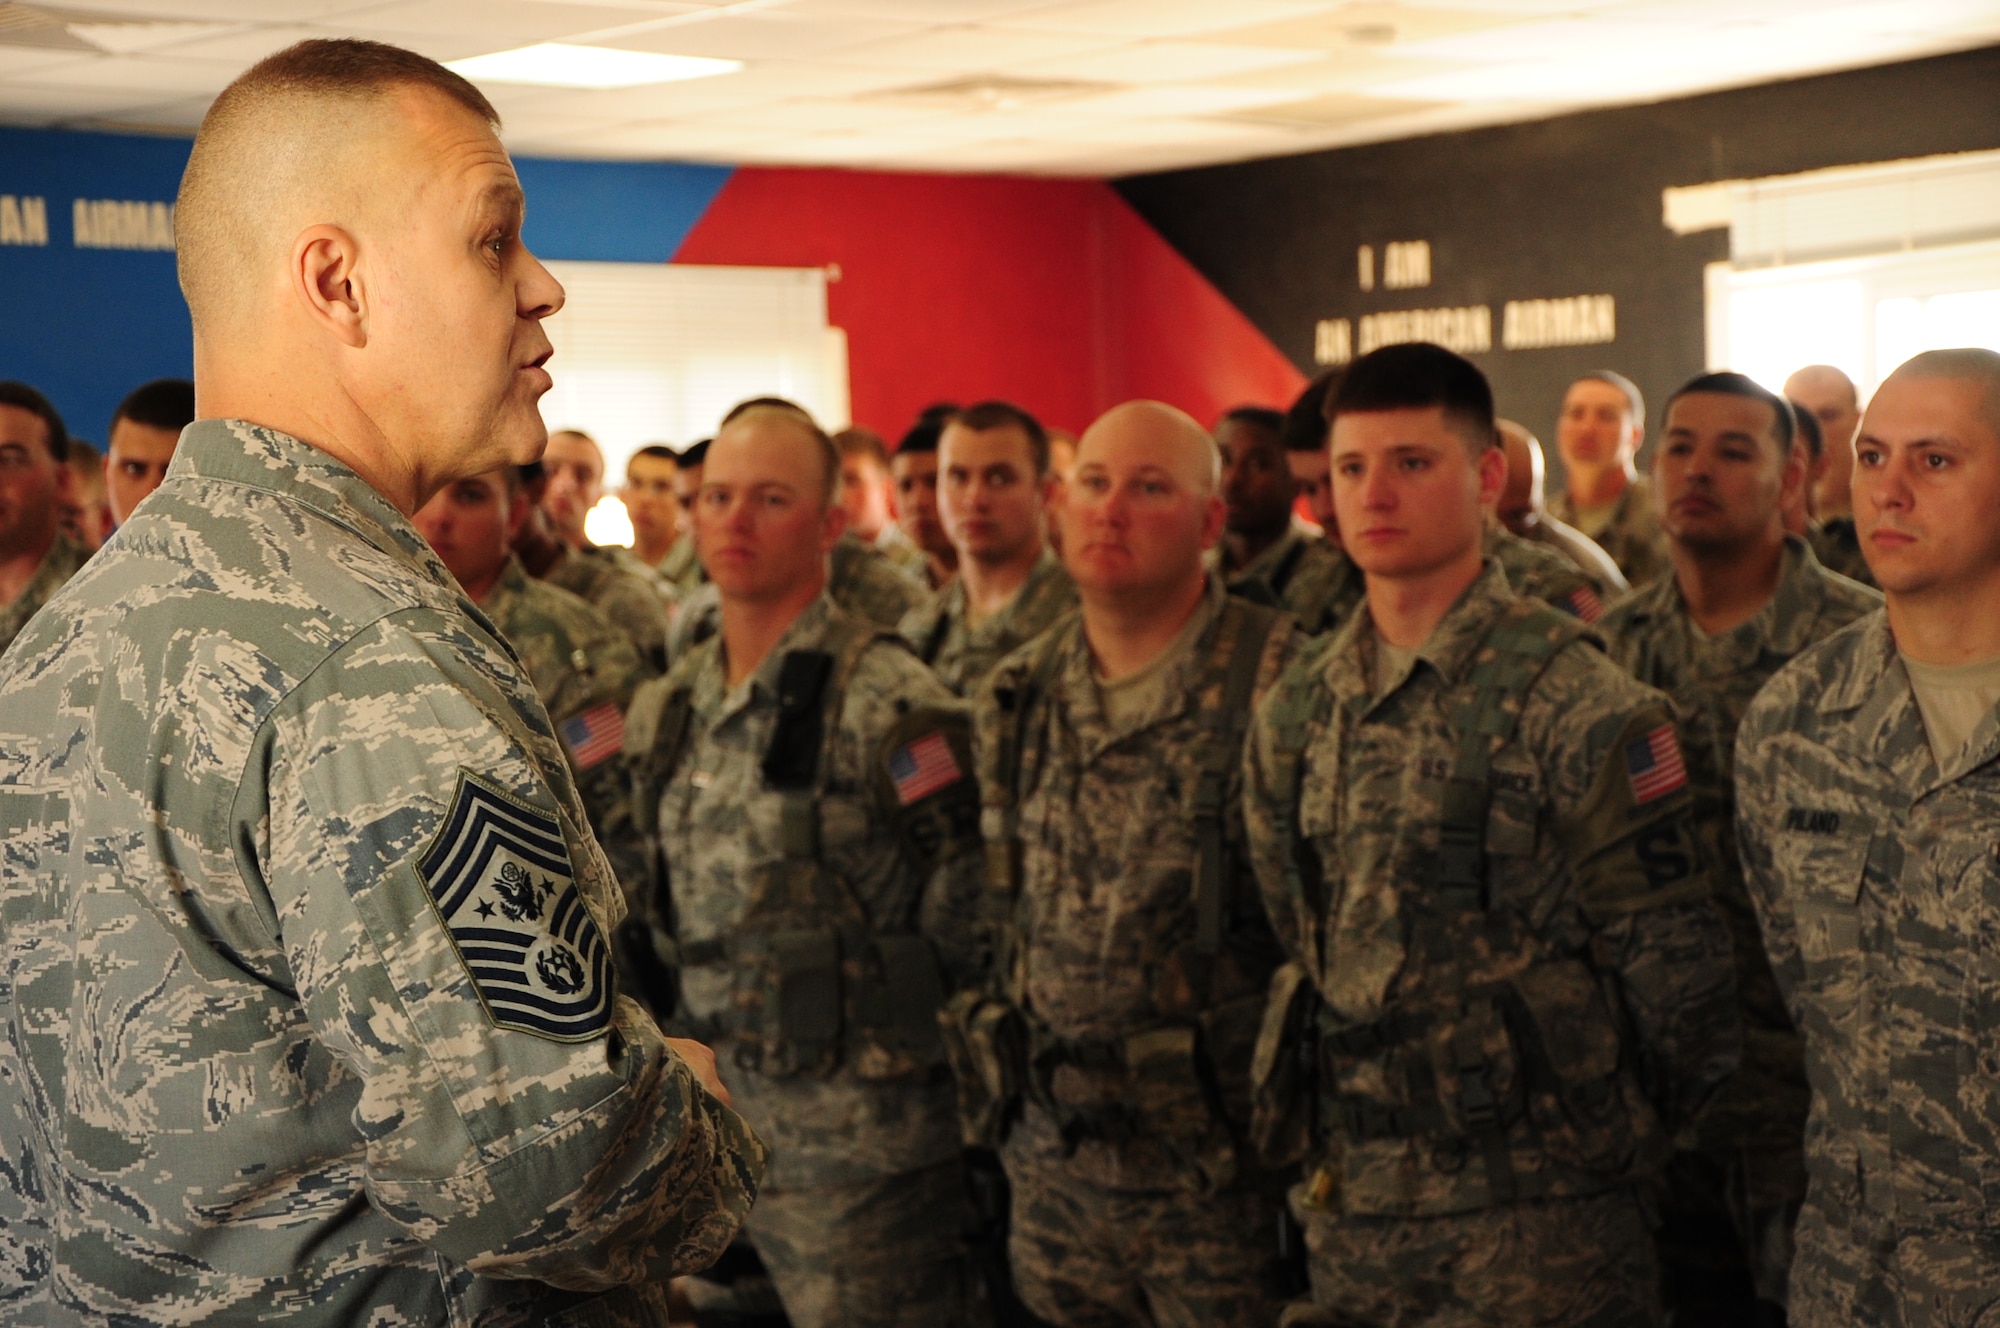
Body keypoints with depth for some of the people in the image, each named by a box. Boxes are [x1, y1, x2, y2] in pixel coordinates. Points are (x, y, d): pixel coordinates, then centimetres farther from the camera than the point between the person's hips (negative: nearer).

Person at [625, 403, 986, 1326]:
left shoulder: (888, 704, -14)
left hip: (861, 1128, -6)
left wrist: (872, 1024, -3)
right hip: (720, 1112, 7)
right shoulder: (669, 708, 8)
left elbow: (965, 908, -11)